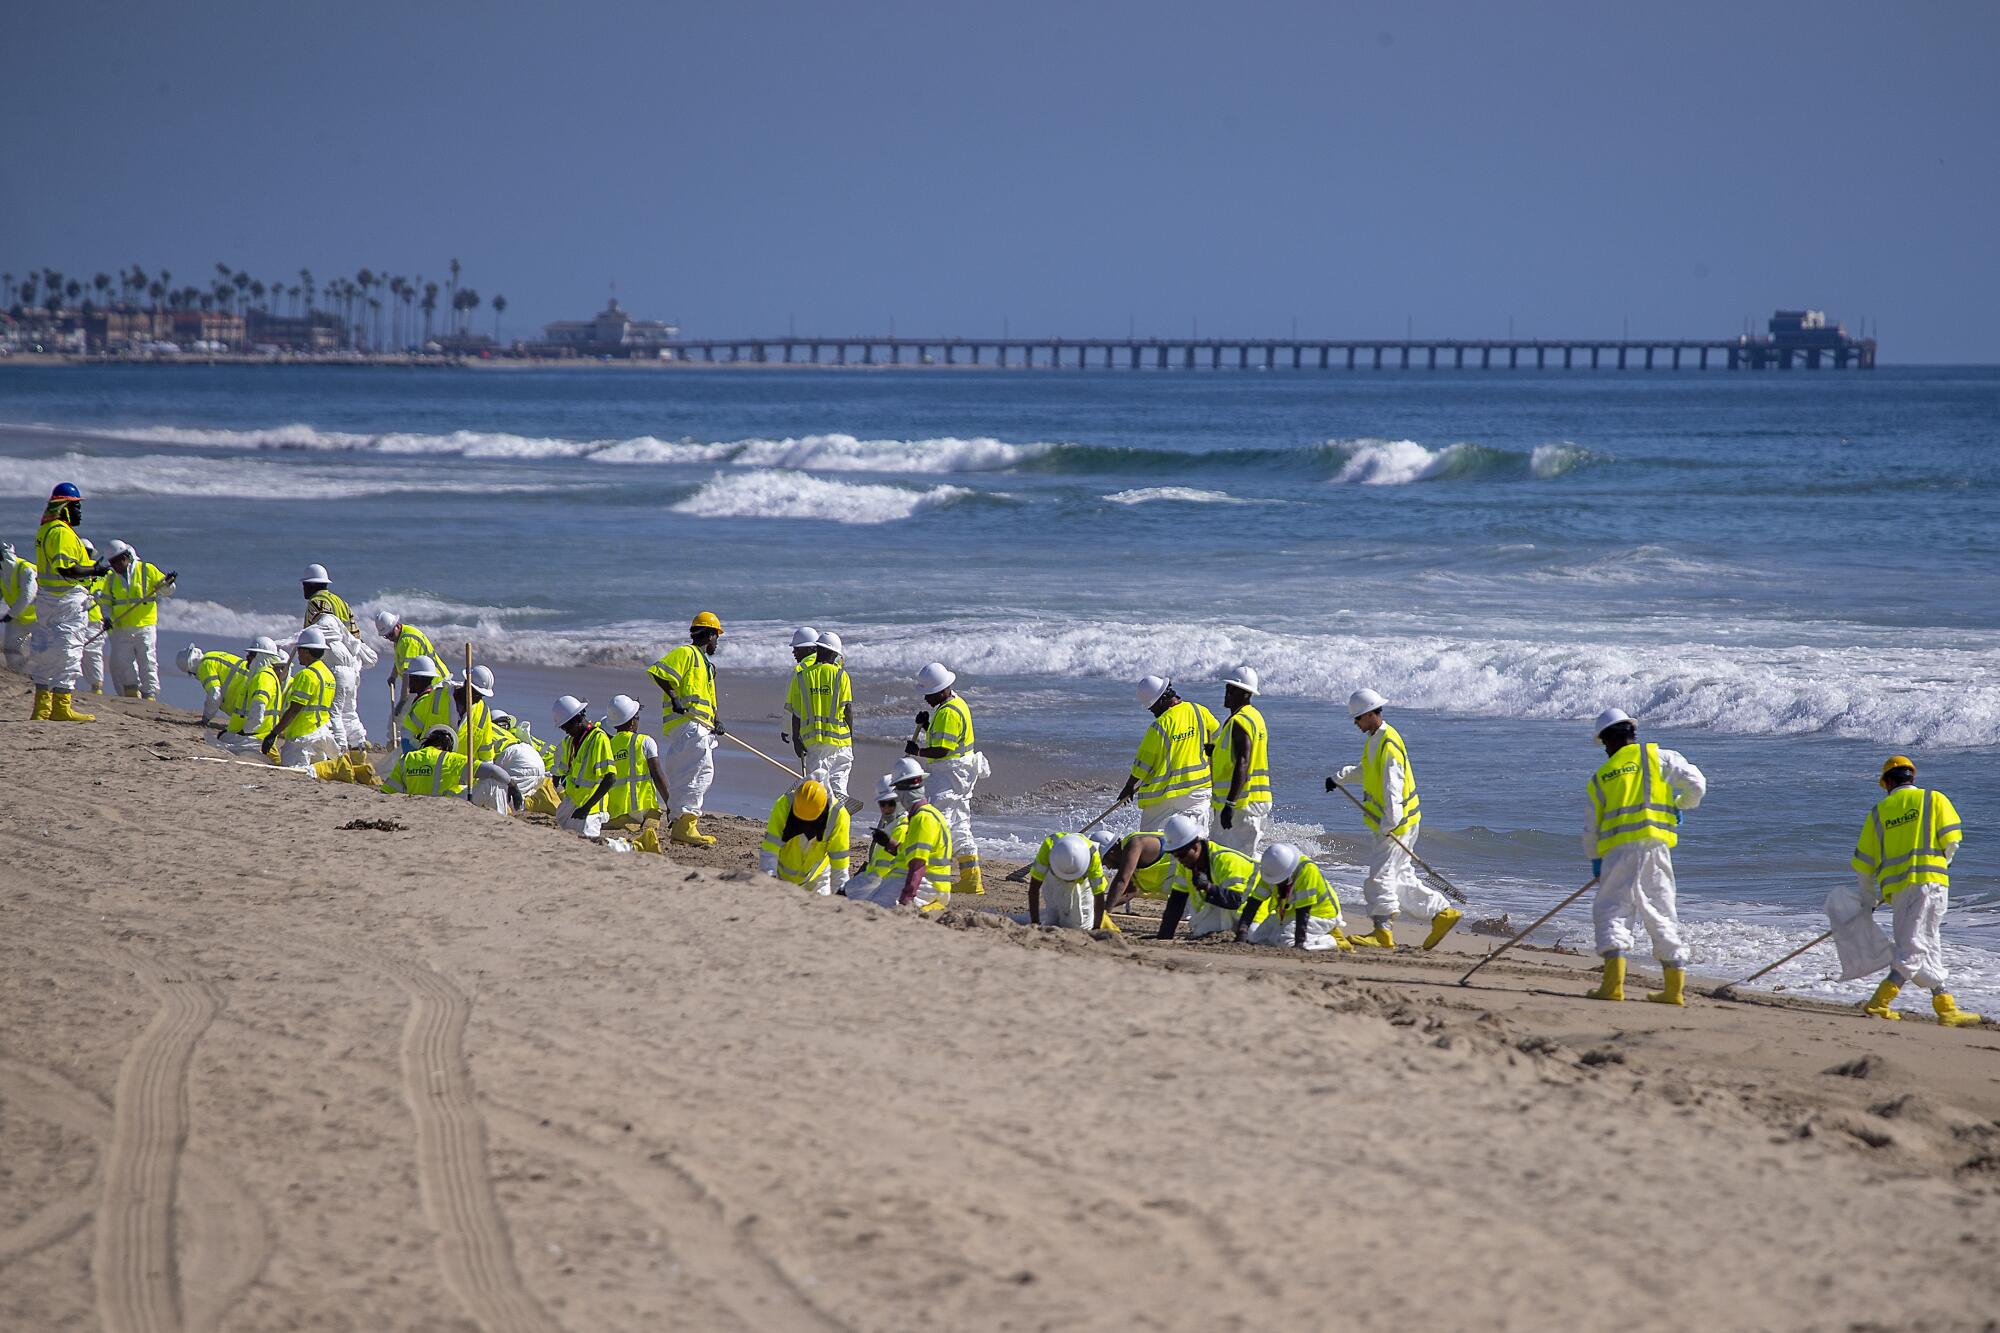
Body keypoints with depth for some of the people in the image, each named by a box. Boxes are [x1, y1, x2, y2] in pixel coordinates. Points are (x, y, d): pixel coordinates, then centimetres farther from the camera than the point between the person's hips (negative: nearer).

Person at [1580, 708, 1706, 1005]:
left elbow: (1591, 829, 18)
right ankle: (1675, 988, 9)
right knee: (1661, 914, 10)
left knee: (1611, 910, 0)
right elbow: (1696, 784, 1)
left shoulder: (1600, 777, 15)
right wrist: (1681, 806, 22)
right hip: (1656, 844, 1)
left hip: (1618, 849, -1)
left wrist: (1595, 860, 34)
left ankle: (1614, 982, -18)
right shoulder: (1660, 757, 10)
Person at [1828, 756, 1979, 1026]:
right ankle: (1879, 1003, -14)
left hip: (1895, 887, 4)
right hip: (1928, 882, -4)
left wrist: (1868, 899, 28)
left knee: (1928, 948, 13)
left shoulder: (1879, 811, 13)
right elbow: (1950, 839, -4)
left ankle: (1945, 1007, 12)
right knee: (1914, 947, -4)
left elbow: (1862, 863, 15)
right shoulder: (1934, 799, 5)